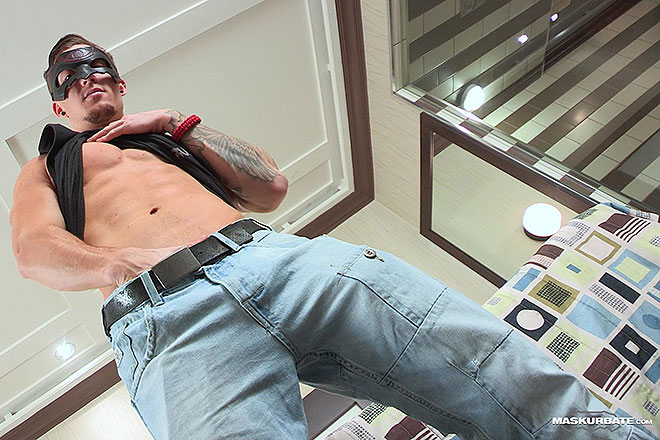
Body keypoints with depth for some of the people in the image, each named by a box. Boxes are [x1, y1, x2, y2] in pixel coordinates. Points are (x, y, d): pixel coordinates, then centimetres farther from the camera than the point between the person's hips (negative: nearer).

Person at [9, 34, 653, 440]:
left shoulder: (164, 133, 38)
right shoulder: (45, 168, 31)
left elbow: (271, 187, 24)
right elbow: (35, 252, 9)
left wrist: (178, 125, 20)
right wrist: (124, 264, -9)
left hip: (273, 255, 3)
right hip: (161, 312, -2)